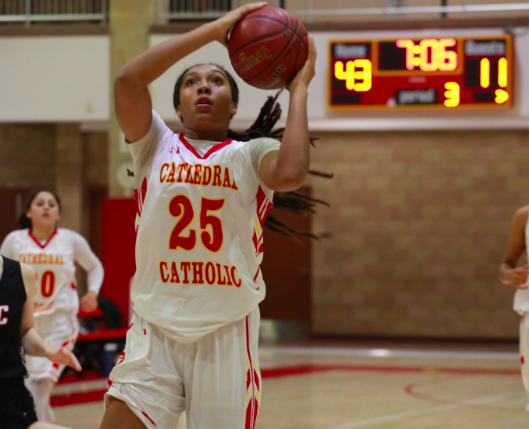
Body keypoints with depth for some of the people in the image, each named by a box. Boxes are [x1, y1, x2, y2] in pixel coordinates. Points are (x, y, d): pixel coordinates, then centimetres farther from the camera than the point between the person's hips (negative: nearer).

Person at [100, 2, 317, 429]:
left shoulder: (252, 154, 5)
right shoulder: (156, 146, 9)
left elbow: (290, 174, -19)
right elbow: (129, 79, -9)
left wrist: (299, 89, -8)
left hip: (226, 334, -1)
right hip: (154, 332, 1)